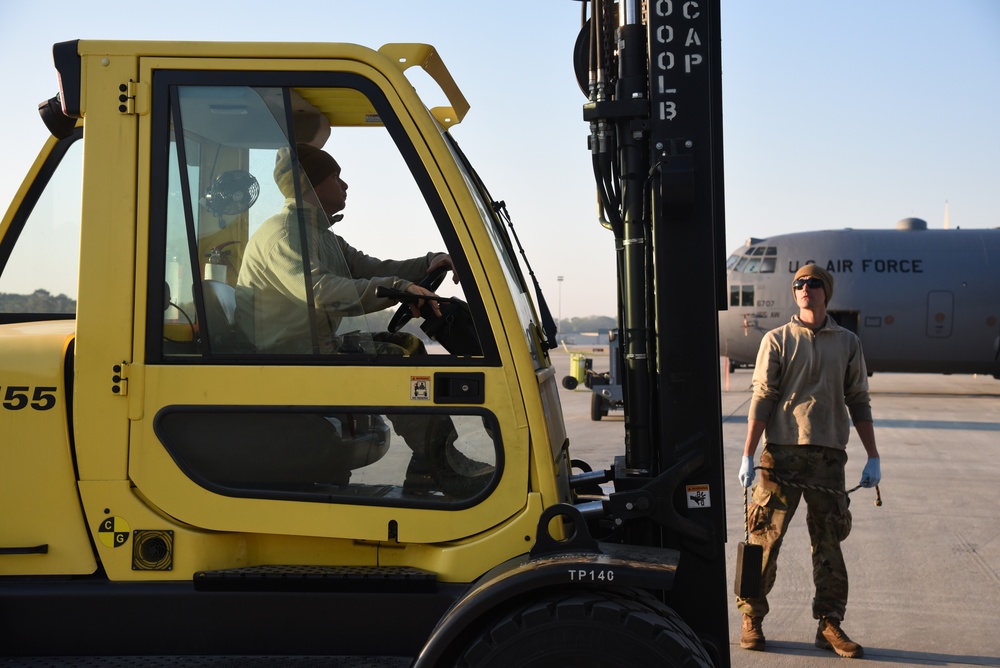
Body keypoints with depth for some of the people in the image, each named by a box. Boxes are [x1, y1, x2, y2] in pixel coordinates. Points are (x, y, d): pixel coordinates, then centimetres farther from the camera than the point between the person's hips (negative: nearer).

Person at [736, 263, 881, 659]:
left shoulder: (847, 343, 12)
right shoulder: (777, 340, 5)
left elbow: (858, 402, 13)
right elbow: (761, 399, -1)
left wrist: (873, 458, 9)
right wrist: (748, 455, -6)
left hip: (828, 455, 2)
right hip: (781, 452, -2)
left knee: (829, 542, 5)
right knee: (765, 537, -1)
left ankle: (829, 625, 13)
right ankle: (751, 619, 11)